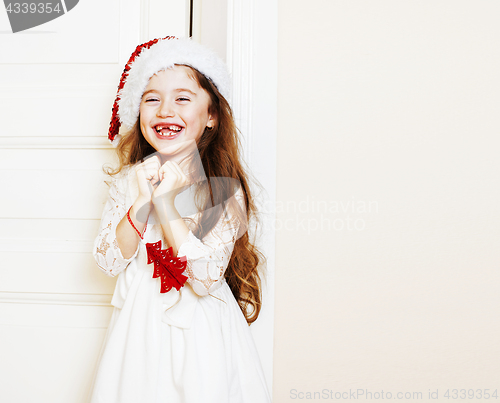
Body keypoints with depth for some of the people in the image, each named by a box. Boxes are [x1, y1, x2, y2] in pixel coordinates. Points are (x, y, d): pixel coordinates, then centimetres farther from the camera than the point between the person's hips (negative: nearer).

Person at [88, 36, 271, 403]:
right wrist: (141, 205, -20)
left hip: (200, 330, -3)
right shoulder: (127, 180, -3)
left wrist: (166, 204, -25)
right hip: (139, 327, 3)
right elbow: (109, 262, -6)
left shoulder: (224, 189, -15)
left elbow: (208, 279, -21)